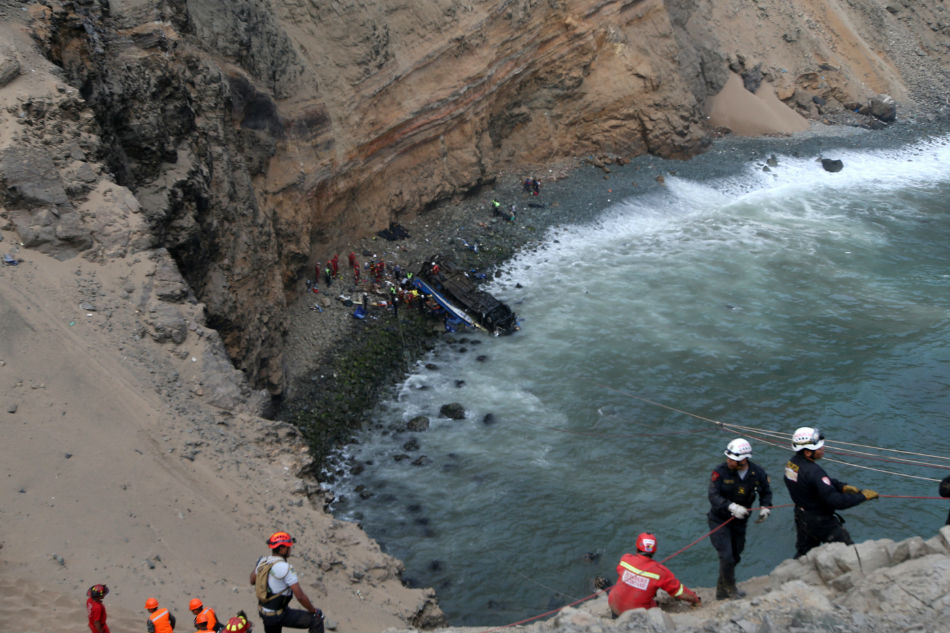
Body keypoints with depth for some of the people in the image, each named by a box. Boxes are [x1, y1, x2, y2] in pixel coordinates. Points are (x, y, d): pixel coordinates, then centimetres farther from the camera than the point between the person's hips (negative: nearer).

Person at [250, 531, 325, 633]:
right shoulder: (285, 568, -26)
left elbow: (252, 581, 17)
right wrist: (314, 611, -11)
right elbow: (300, 597, -25)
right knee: (317, 620, -6)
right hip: (278, 615, -8)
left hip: (263, 612, 8)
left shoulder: (263, 561, -2)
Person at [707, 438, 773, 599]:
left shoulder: (757, 473, -10)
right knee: (726, 556, -12)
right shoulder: (720, 472, -21)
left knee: (735, 557, 13)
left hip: (739, 521, 4)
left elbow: (766, 492, 8)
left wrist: (765, 508, -11)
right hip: (719, 520, -4)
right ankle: (730, 587, 13)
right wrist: (732, 507, -40)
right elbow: (713, 496, -26)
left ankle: (721, 592, 31)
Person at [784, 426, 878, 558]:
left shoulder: (791, 463, -5)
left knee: (803, 554, 24)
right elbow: (836, 502, -31)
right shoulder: (813, 472, -32)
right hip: (821, 522, -8)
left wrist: (843, 487, -2)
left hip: (801, 518, 8)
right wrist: (863, 496, -21)